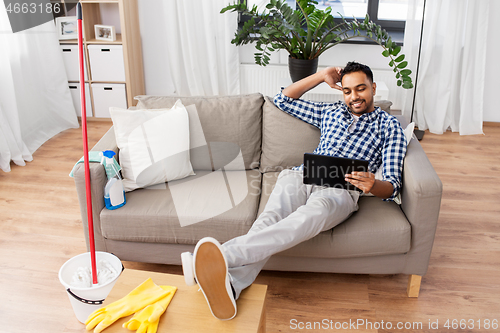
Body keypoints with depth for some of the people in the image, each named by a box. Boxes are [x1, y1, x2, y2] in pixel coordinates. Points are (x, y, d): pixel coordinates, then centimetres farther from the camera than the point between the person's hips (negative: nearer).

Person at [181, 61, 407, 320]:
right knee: (270, 219, -32)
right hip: (302, 175, 4)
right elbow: (283, 99, 35)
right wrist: (323, 76, 29)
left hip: (340, 190, -3)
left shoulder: (390, 127, 17)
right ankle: (230, 284, -57)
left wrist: (373, 185, -19)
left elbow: (392, 186, 7)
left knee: (312, 213, -41)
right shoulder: (330, 112, 30)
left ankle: (225, 255, -62)